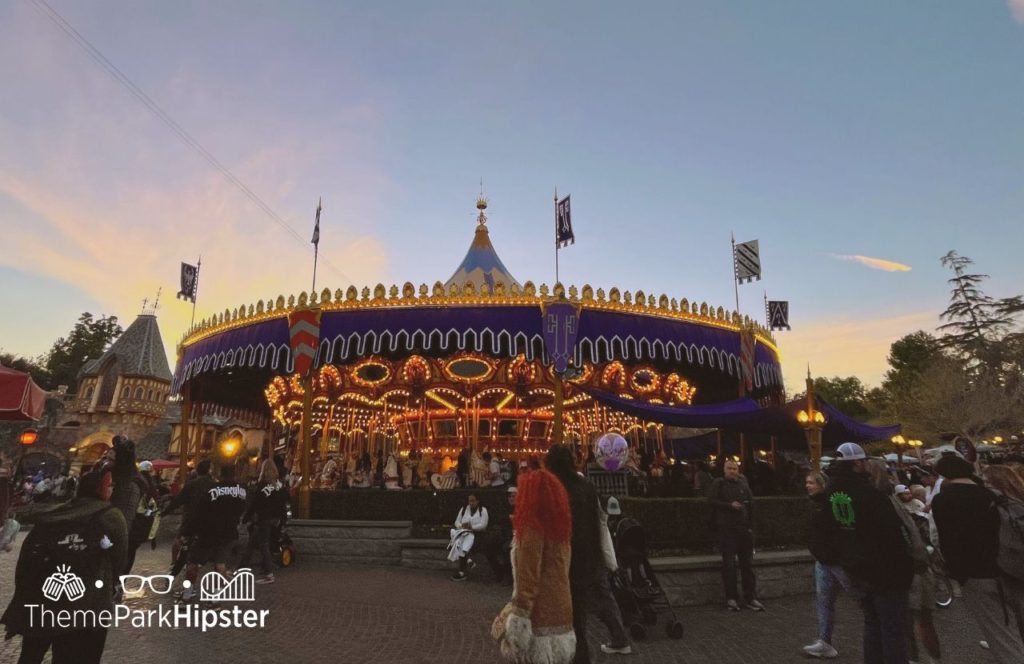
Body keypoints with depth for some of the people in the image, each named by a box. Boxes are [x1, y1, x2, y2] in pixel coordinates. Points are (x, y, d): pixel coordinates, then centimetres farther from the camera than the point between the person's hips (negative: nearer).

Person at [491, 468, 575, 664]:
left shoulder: (533, 527, -16)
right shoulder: (558, 526, 8)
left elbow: (528, 579, -19)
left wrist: (517, 621, -17)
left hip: (540, 616, -8)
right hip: (559, 613, 8)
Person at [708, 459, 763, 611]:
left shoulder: (743, 484, 9)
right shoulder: (718, 483, -1)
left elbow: (751, 505, 11)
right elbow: (712, 501, -9)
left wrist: (750, 526, 5)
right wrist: (730, 505, -16)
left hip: (744, 529, 4)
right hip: (726, 529, -4)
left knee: (748, 563, 8)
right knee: (729, 564, -1)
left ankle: (750, 598, 17)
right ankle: (731, 598, 8)